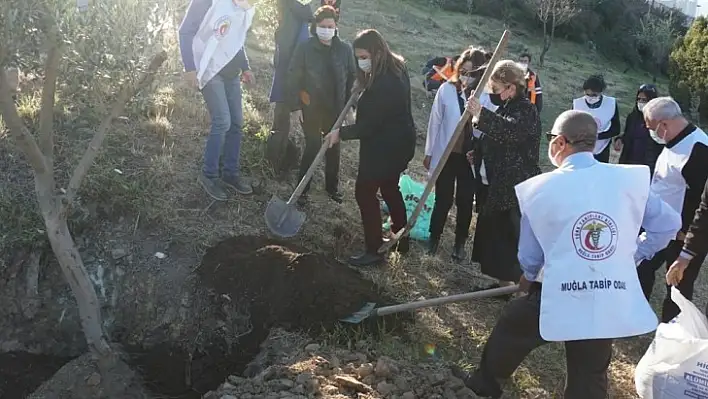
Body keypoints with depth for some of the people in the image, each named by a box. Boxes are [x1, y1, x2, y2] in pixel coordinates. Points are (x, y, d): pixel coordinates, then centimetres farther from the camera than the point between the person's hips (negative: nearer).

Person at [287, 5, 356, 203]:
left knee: (334, 147, 13)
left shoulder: (345, 49, -4)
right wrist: (299, 100, -11)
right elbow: (294, 76, -6)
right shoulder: (305, 48, -10)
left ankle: (332, 186, 30)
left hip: (335, 109, 3)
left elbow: (353, 76, 4)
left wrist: (346, 100, 0)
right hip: (312, 108, -3)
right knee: (313, 147, -4)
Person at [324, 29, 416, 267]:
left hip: (384, 147, -10)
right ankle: (402, 239, 38)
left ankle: (374, 251, 8)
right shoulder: (396, 69, 4)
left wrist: (341, 133, -13)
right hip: (399, 142, 10)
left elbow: (369, 125, -23)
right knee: (390, 188, 23)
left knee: (365, 193, 0)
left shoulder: (383, 85, -28)